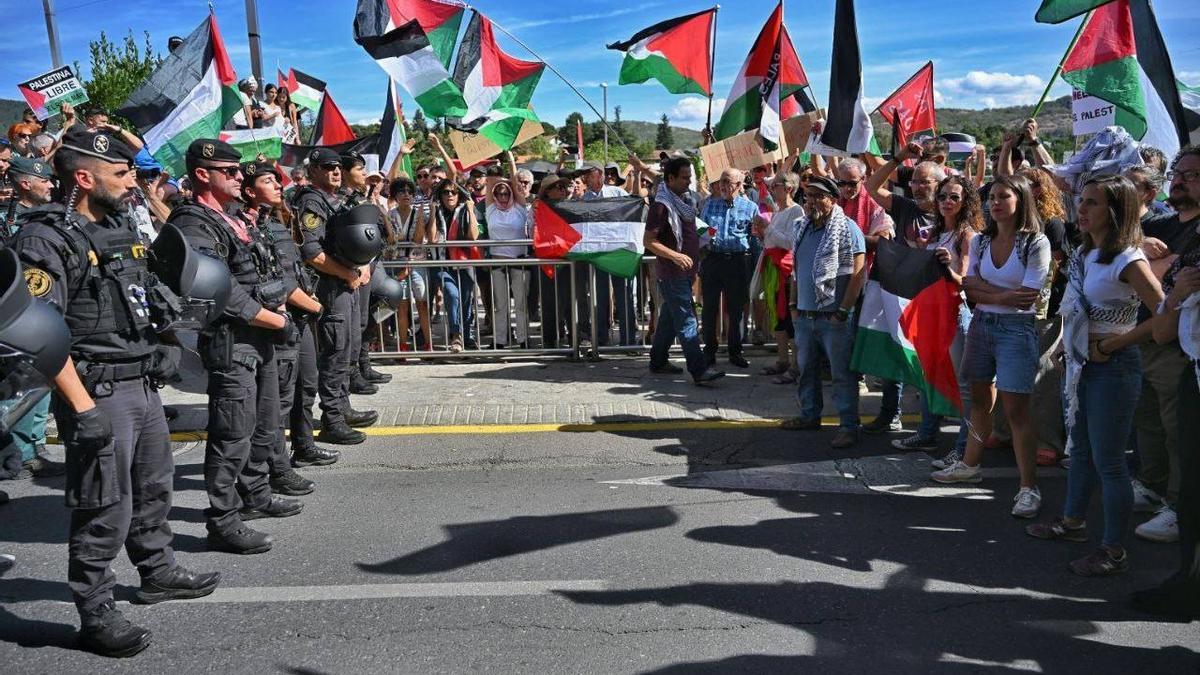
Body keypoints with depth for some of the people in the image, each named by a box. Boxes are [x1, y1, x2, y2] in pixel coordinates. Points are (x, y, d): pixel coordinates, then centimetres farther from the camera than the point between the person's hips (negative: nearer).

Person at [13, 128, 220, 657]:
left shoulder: (121, 227, 12)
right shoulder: (46, 239, -15)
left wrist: (156, 353, 17)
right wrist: (82, 407, -24)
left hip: (143, 384, 9)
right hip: (98, 393, -9)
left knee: (153, 488, 22)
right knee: (105, 511, -1)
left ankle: (158, 573, 40)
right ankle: (96, 616, 11)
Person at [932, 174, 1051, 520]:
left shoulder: (1036, 243, -8)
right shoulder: (980, 242, 7)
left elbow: (1027, 297, -15)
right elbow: (970, 290, 1)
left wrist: (984, 290, -10)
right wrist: (1003, 295, -14)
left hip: (1016, 329, -5)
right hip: (981, 325, 5)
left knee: (1015, 409, -7)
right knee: (980, 399, 15)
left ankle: (1029, 487, -2)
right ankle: (969, 465, 29)